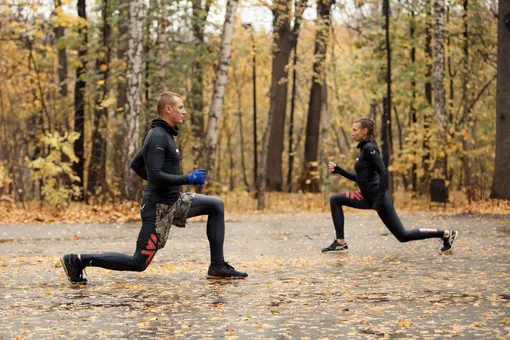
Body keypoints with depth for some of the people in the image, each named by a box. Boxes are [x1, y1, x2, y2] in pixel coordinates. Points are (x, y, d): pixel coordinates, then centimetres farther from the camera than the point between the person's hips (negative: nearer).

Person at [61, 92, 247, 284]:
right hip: (158, 207, -10)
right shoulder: (158, 137, -18)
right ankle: (78, 260, -2)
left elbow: (135, 164, 21)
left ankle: (218, 267, 9)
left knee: (216, 205, 8)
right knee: (139, 263, -7)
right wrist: (188, 179, -20)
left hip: (173, 201, 10)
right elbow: (156, 176, -25)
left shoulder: (164, 135, 12)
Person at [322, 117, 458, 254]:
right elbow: (359, 178, 21)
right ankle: (340, 243, 3)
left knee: (402, 235, -3)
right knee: (335, 200, 4)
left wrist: (379, 201, -25)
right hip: (368, 196, 9)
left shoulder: (369, 148, -15)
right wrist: (338, 170, 13)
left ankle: (446, 234, 6)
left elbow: (383, 173, -23)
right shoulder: (363, 148, 14)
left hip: (377, 196, -9)